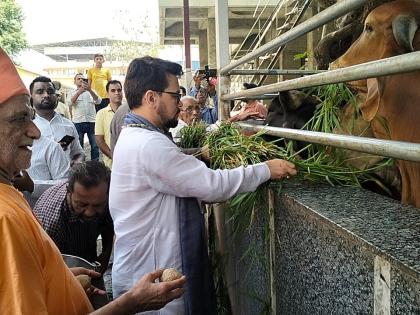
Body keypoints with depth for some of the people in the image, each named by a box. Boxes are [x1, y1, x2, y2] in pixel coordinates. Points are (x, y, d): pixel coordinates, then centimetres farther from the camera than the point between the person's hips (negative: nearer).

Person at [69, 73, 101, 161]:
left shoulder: (91, 91, 15)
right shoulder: (72, 93, 14)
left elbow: (98, 101, -5)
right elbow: (70, 103, -8)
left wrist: (89, 90, -21)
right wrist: (79, 92, -23)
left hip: (91, 122, 0)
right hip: (78, 122, 0)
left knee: (95, 145, -1)